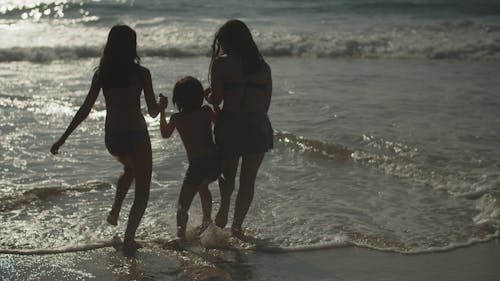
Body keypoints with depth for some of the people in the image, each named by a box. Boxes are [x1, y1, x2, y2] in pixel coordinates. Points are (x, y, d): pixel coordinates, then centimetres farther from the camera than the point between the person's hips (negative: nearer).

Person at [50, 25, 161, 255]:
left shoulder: (101, 73, 0)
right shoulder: (141, 73, -9)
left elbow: (85, 109, -1)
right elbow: (153, 111, -7)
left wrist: (64, 137, 4)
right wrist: (161, 105, 16)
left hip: (111, 138, 5)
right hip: (135, 135, -5)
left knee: (130, 169, 36)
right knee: (142, 191, 9)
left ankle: (115, 210, 24)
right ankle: (128, 240, 2)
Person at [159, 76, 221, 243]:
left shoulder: (177, 118, -3)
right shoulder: (206, 111, 0)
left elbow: (165, 134, 17)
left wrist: (162, 111, 24)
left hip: (197, 165, -4)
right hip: (215, 161, 4)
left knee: (183, 204, 1)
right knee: (203, 187, 36)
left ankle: (181, 233, -22)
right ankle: (207, 221, 47)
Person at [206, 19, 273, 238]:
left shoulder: (222, 63, -3)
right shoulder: (263, 66, 10)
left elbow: (216, 99, -9)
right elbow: (266, 103, 10)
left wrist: (206, 94, 12)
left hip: (230, 124, -3)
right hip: (259, 126, 3)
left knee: (228, 174, 18)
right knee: (248, 180, 13)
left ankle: (224, 210, 0)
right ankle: (236, 225, 16)